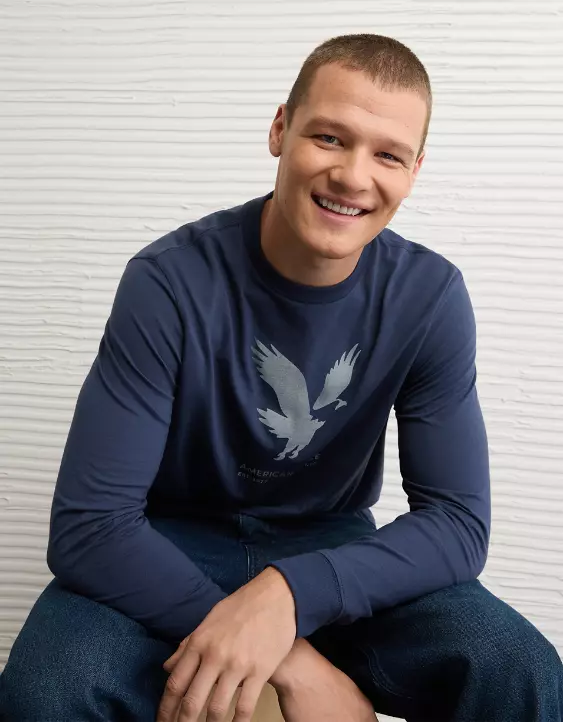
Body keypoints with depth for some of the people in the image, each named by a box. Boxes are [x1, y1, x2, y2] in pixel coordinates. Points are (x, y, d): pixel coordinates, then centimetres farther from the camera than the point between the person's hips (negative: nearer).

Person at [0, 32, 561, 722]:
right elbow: (86, 525, -23)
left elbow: (458, 522, -14)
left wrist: (291, 593, -32)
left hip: (334, 554, 1)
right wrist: (289, 662, -31)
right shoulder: (169, 284, -20)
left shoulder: (431, 298, -12)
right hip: (169, 555, 0)